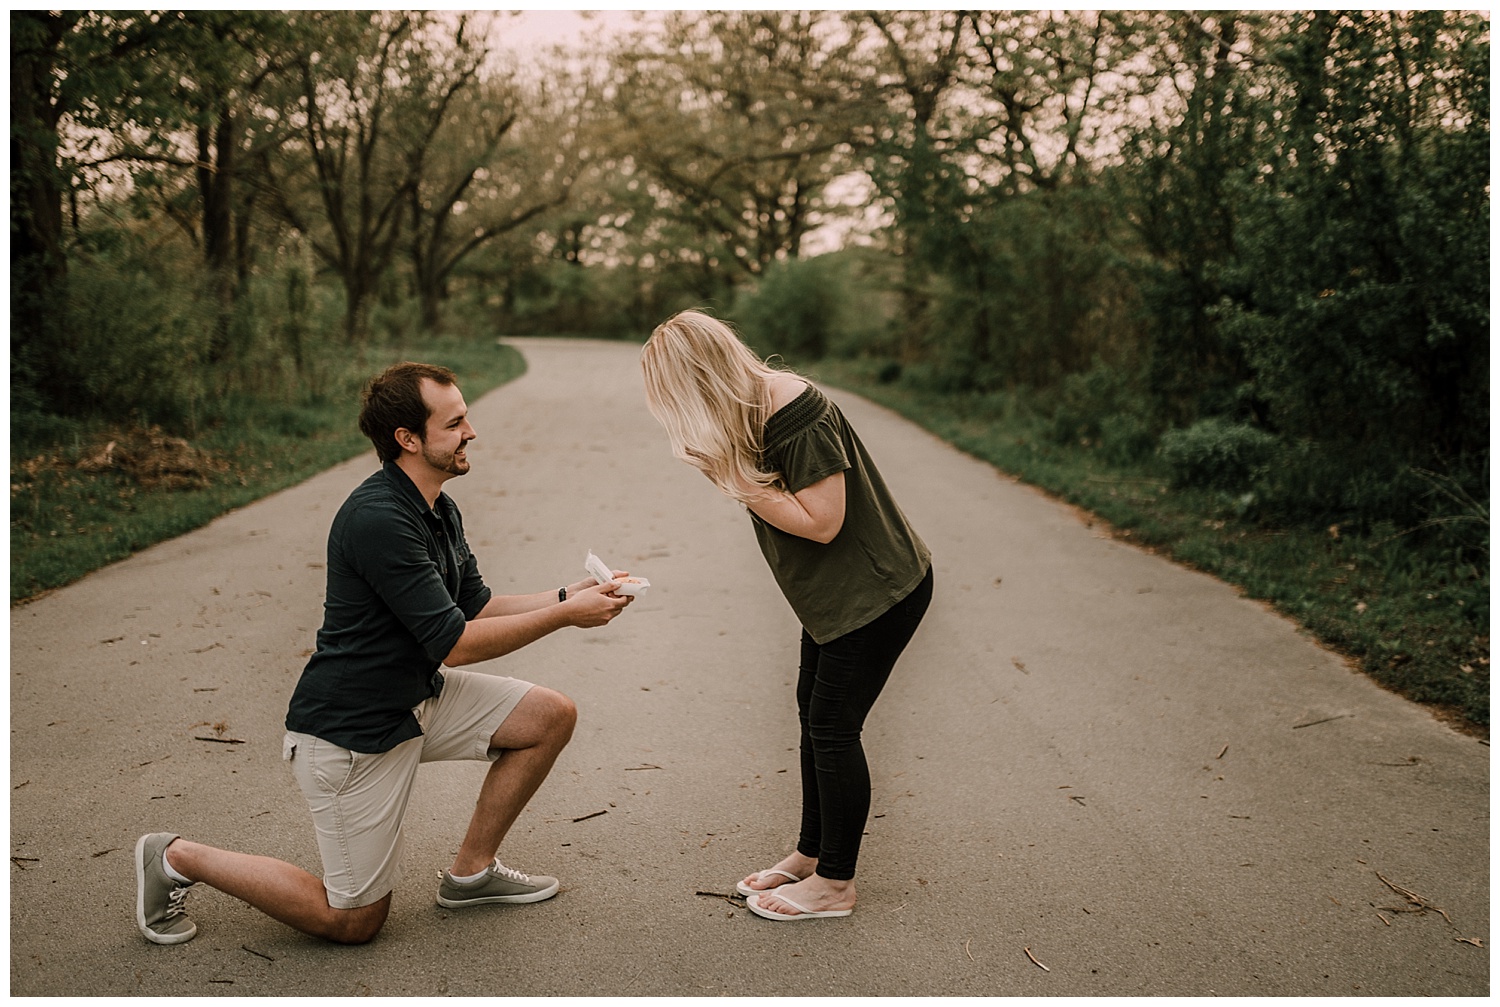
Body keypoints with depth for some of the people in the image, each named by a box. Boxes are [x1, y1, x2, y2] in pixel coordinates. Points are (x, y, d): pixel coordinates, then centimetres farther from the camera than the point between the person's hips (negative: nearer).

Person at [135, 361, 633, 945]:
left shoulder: (439, 511, 4)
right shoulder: (379, 519, -28)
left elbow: (476, 607, 10)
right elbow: (454, 643, -26)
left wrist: (568, 596, -3)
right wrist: (567, 615, -21)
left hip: (418, 697, 9)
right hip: (350, 731, -9)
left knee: (552, 716, 1)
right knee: (355, 921, 3)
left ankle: (471, 872, 15)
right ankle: (178, 858, 16)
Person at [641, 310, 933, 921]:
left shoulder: (798, 416, -27)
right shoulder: (754, 407, 1)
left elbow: (821, 522, -27)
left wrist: (737, 481, -23)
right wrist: (729, 474, -12)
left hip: (877, 591, -9)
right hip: (832, 591, 9)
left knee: (832, 725, -2)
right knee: (814, 712, 16)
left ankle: (834, 883, 13)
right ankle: (812, 854, 31)